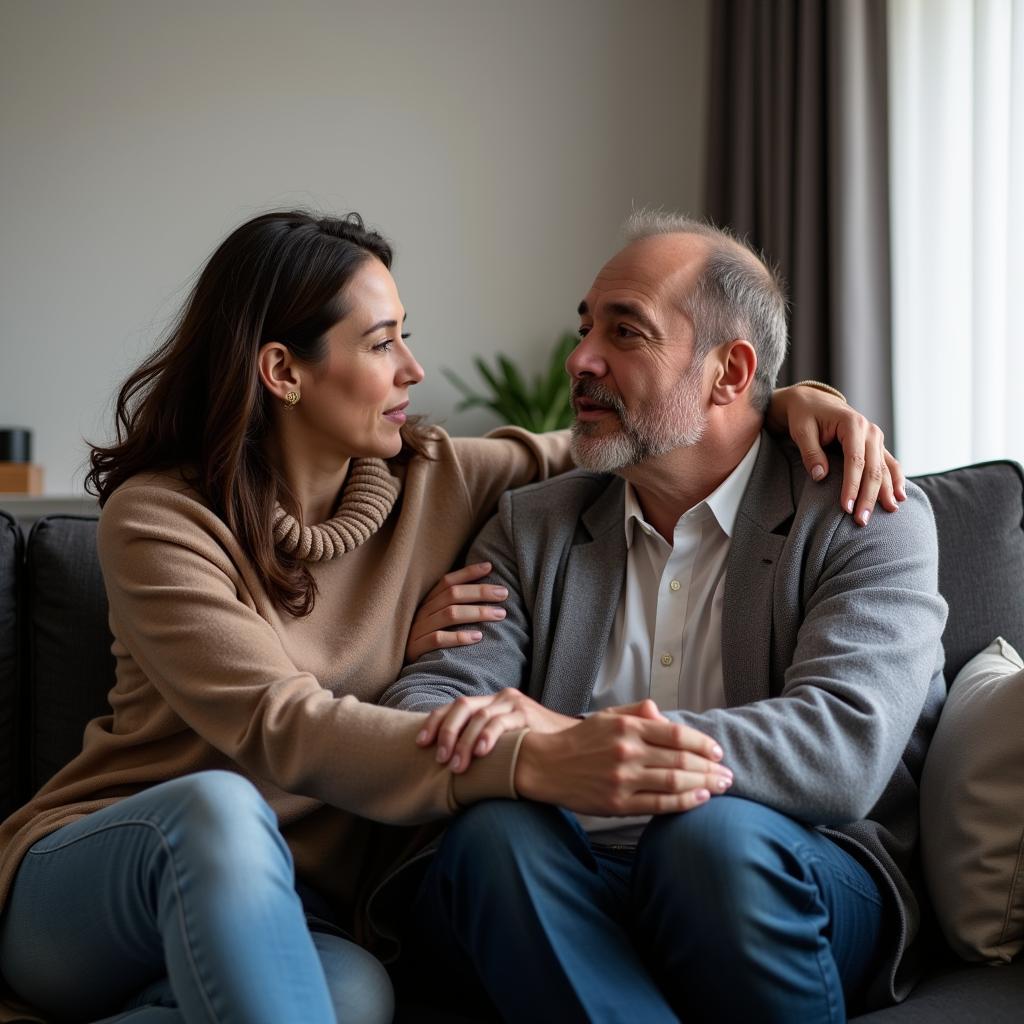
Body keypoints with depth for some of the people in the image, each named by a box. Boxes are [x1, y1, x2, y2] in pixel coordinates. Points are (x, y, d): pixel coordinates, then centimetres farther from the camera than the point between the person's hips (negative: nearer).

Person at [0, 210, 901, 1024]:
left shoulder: (429, 481, 3)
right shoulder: (158, 519, -13)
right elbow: (281, 731, -27)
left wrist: (788, 400, -3)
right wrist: (539, 761, -39)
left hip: (288, 912, 3)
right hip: (92, 882, -3)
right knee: (221, 806, -40)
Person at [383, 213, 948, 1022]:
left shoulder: (867, 520, 2)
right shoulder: (533, 527, 15)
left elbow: (846, 748, -15)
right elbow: (418, 707, 2)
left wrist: (570, 736, -24)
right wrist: (531, 762, -24)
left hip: (781, 888, -1)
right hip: (571, 898, 2)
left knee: (713, 832, -33)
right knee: (496, 834, -29)